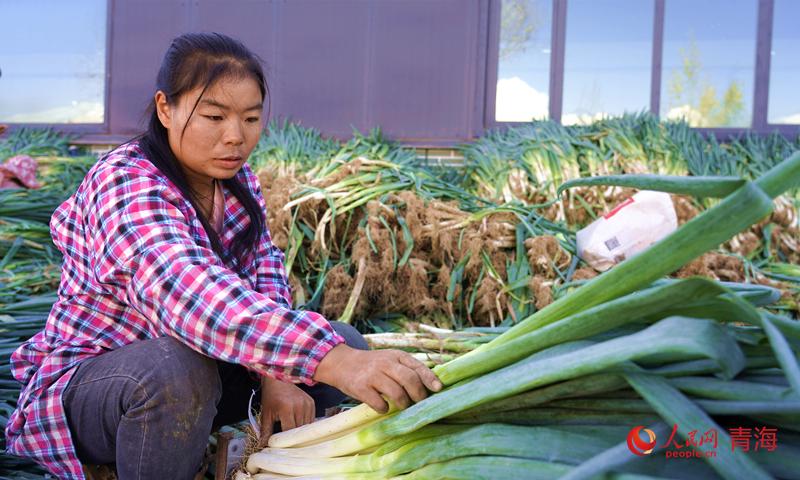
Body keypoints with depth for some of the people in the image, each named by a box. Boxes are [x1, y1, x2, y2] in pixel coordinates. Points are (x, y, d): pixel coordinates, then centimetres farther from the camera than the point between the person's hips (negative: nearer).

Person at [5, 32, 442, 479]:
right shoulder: (125, 183, -28)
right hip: (89, 384, -7)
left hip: (202, 367, 7)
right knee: (178, 369, -39)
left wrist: (277, 375, -24)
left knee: (343, 342, -7)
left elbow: (265, 274, -3)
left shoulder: (236, 176, -1)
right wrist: (333, 362, -59)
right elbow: (188, 293, -45)